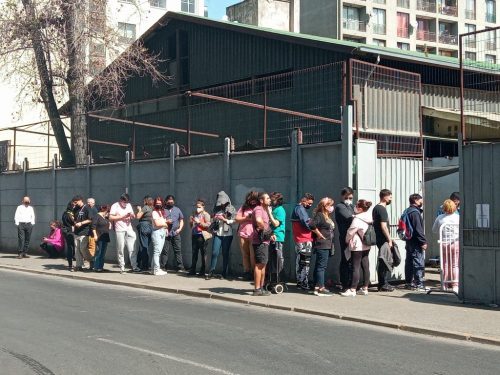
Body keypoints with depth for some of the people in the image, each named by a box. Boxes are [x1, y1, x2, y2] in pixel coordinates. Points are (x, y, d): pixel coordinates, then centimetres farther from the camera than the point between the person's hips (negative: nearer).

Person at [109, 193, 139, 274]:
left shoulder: (129, 205, 15)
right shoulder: (115, 206, -2)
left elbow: (133, 216, 21)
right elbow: (111, 217, -11)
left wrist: (132, 215, -4)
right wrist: (123, 217, -14)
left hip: (129, 229, 4)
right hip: (120, 230, -4)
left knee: (132, 249, -2)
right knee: (120, 250, 0)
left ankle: (134, 266, 0)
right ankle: (122, 268, 6)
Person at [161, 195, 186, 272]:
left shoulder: (177, 210, 16)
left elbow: (181, 220, 18)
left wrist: (180, 228, 3)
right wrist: (166, 222, -11)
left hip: (176, 233, 2)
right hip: (166, 233, -2)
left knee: (177, 250, 0)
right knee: (165, 251, -1)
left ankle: (179, 267, 2)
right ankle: (163, 267, 5)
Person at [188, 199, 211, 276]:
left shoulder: (205, 215, -2)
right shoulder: (194, 214, 16)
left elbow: (208, 225, -13)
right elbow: (191, 226, 25)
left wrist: (199, 222, -18)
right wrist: (191, 221, 4)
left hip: (202, 236, -6)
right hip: (194, 235, 6)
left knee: (203, 253, 0)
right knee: (194, 253, 7)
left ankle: (202, 271, 4)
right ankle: (192, 270, 10)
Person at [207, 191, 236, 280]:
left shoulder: (231, 209, 2)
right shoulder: (217, 209, 12)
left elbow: (234, 221, -4)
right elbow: (213, 221, 22)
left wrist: (224, 219, -12)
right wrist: (214, 219, 1)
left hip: (227, 234, -2)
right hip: (217, 233, 2)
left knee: (225, 254, 2)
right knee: (214, 253, -5)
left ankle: (224, 273, 9)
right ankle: (211, 272, 0)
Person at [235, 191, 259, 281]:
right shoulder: (244, 208, 13)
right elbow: (237, 219, 8)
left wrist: (254, 218, -18)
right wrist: (246, 218, -6)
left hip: (253, 235, -3)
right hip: (243, 234, 3)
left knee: (253, 255, -7)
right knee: (245, 255, 6)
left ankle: (254, 273, 0)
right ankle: (246, 272, 11)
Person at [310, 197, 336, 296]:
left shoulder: (328, 217, 18)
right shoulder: (319, 215, -12)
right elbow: (312, 225, -27)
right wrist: (319, 234, -17)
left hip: (327, 245, 10)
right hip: (322, 245, -10)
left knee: (319, 266, 12)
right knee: (321, 266, -9)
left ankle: (317, 287, 16)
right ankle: (321, 288, -9)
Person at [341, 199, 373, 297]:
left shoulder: (357, 219, -17)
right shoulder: (369, 218, 5)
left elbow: (350, 232, -12)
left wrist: (347, 240, 7)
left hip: (357, 246, -8)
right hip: (366, 246, 8)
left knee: (356, 267, -6)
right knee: (365, 266, 9)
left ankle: (352, 290, -5)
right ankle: (365, 288, 14)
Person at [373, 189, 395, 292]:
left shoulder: (376, 208, 15)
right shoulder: (382, 209, -15)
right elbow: (384, 226, -21)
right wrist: (389, 240, -18)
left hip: (378, 238, 10)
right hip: (383, 239, -10)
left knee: (382, 261, 15)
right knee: (383, 261, -5)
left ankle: (383, 283, 21)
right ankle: (382, 285, -1)